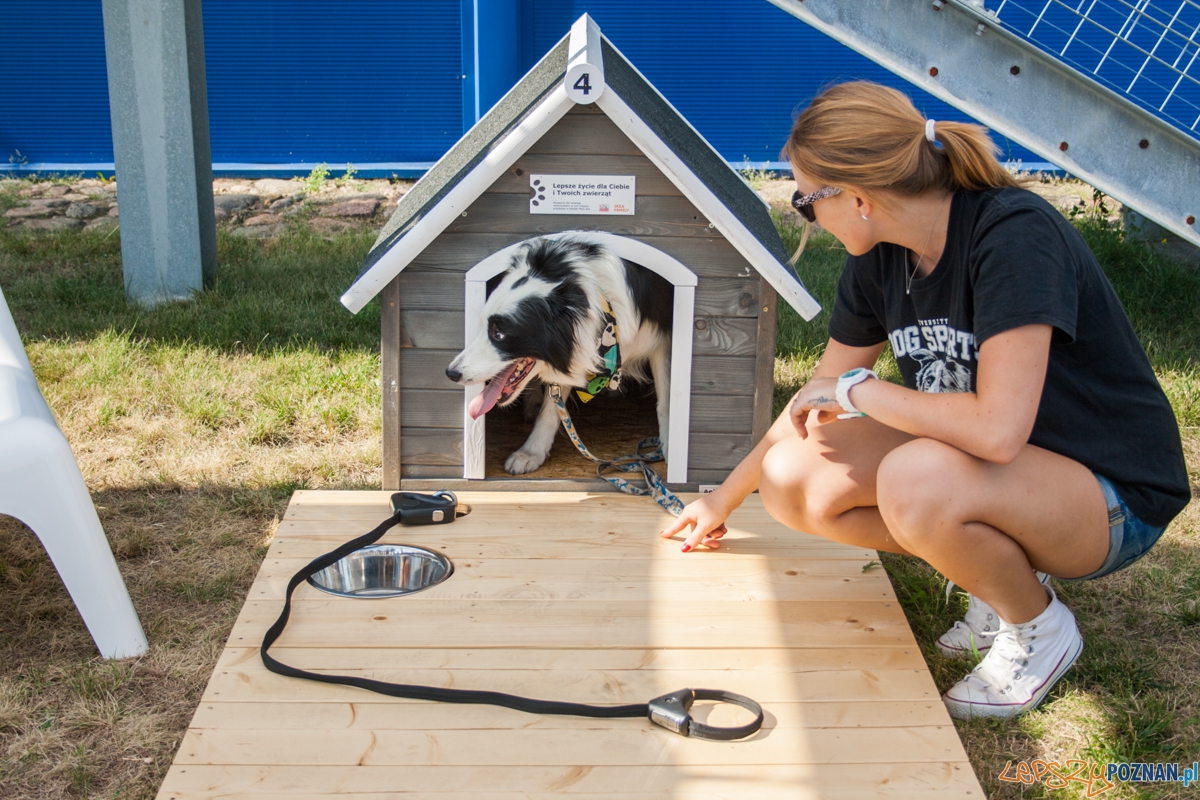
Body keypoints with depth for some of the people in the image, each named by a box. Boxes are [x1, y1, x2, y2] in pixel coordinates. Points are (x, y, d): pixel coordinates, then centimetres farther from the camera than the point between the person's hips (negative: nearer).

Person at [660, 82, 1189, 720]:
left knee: (915, 481, -36)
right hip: (989, 473, 8)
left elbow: (998, 428, -36)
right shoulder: (880, 260, -4)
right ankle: (999, 576, 6)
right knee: (791, 480, -9)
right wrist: (723, 501, 19)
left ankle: (1038, 628, -6)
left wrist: (856, 388, -21)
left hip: (1114, 498, -7)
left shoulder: (1014, 234, -27)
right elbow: (813, 401, 11)